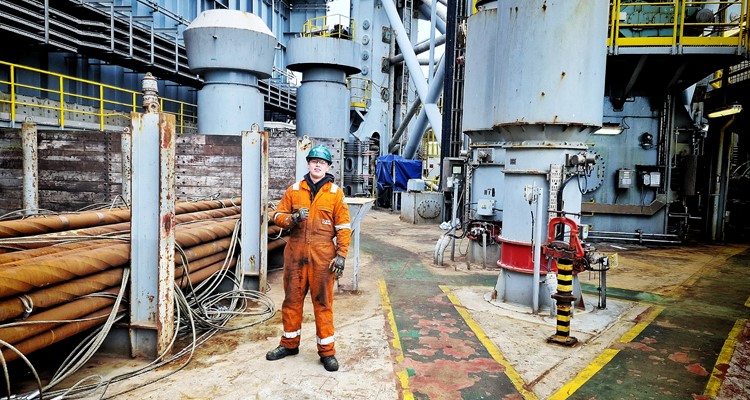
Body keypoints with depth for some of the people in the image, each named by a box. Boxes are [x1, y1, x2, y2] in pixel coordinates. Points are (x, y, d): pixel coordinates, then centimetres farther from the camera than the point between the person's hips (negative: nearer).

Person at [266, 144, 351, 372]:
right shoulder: (294, 190, 8)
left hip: (322, 256, -2)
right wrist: (293, 218, -13)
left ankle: (327, 351, 14)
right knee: (292, 299, 11)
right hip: (295, 254, 3)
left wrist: (341, 255, -8)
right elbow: (278, 216, 9)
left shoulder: (335, 193, 1)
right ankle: (290, 344, 29)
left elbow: (343, 227, -1)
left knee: (323, 302, 2)